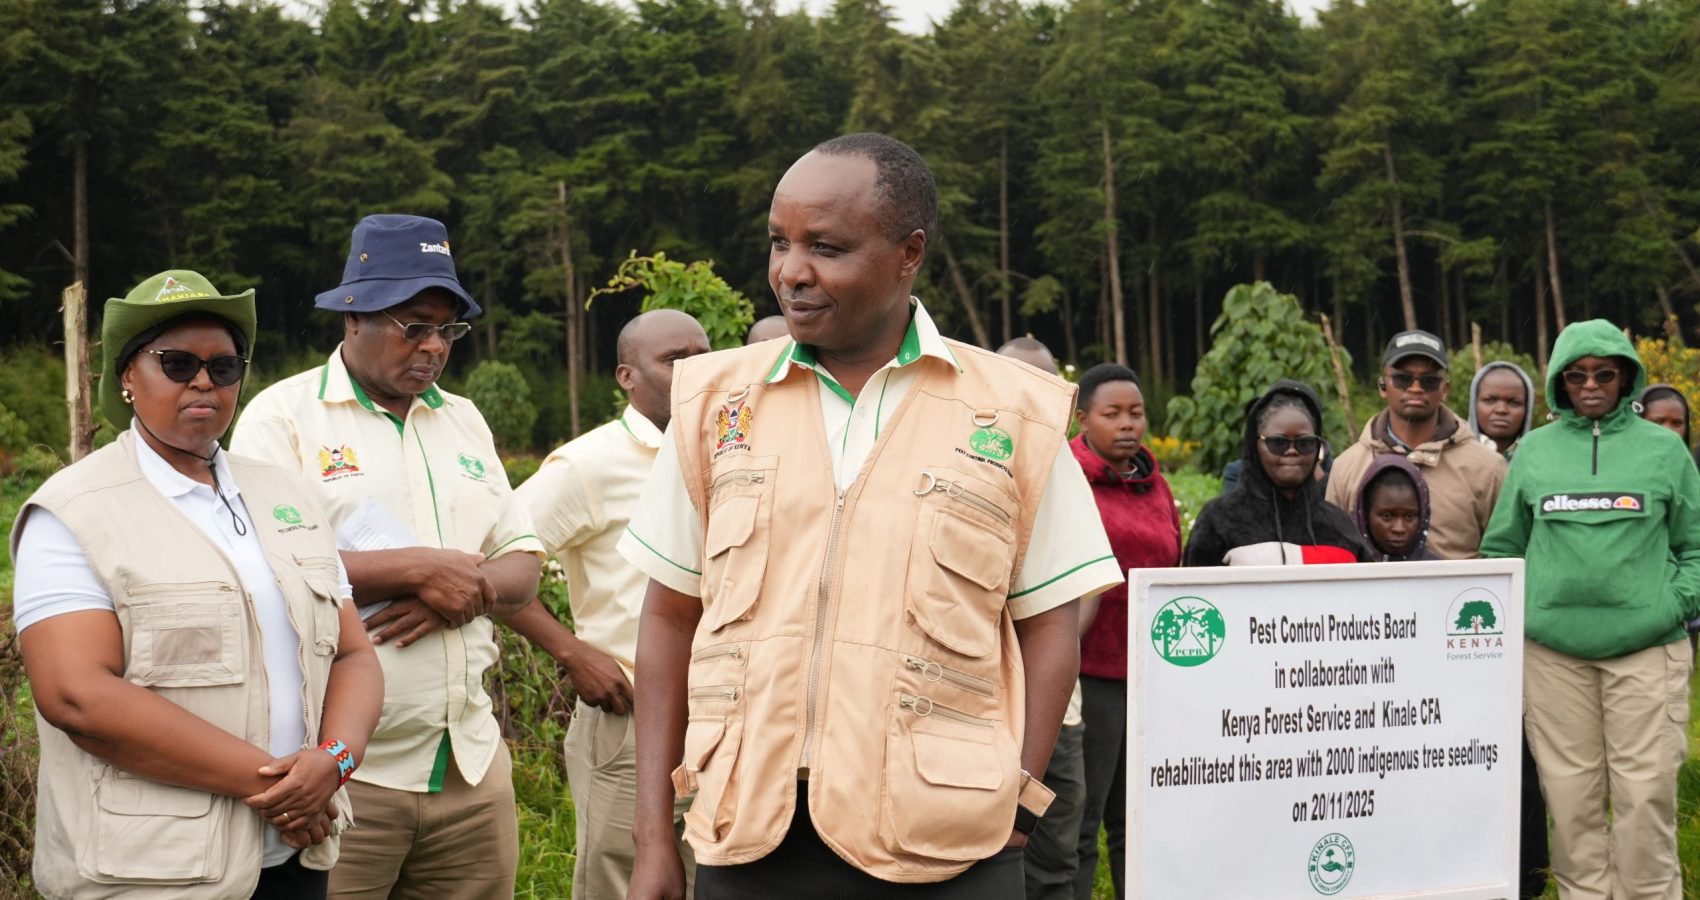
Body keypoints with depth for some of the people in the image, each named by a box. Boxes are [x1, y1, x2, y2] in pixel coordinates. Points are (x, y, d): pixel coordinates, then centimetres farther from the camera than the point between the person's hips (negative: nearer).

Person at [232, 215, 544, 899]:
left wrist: (465, 593, -8)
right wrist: (418, 569, -15)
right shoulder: (283, 415, -3)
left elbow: (522, 567, 14)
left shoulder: (463, 420, 16)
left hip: (470, 761, 6)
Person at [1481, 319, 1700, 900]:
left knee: (1646, 796, -1)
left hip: (1647, 649, -1)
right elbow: (1502, 547, 15)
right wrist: (1518, 610, 4)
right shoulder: (1535, 450, 9)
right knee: (1570, 797, 5)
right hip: (1551, 651, 1)